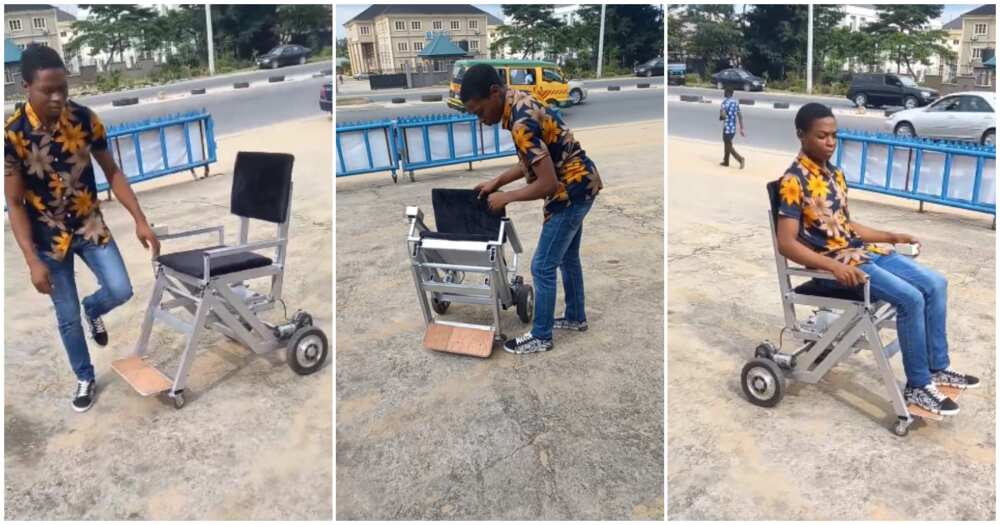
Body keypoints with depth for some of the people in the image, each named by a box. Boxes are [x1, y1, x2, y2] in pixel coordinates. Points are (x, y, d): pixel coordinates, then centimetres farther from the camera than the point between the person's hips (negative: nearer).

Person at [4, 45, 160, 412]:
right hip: (49, 236, -2)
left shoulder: (85, 119, -11)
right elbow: (15, 204, -15)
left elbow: (112, 172, -2)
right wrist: (33, 261, -19)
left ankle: (93, 309, 30)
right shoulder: (12, 134, -19)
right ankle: (85, 379, 29)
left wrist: (140, 220, -10)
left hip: (90, 225, 2)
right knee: (67, 317, 7)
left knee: (121, 291, -8)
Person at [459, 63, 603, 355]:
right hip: (579, 184, 10)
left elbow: (548, 184, -28)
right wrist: (496, 181, 8)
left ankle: (541, 337, 15)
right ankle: (576, 317, 39)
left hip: (571, 191, -10)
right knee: (568, 258, 23)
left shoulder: (522, 123, -28)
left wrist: (506, 197, -16)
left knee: (543, 267, 0)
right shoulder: (519, 102, 3)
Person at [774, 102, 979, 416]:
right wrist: (834, 266, -29)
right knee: (910, 298, -21)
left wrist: (892, 237, 16)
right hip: (835, 262, -9)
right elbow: (786, 243, -22)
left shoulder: (834, 174, 13)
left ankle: (937, 368, 14)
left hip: (861, 250, 9)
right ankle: (918, 386, -6)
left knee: (935, 284, 2)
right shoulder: (794, 181, -16)